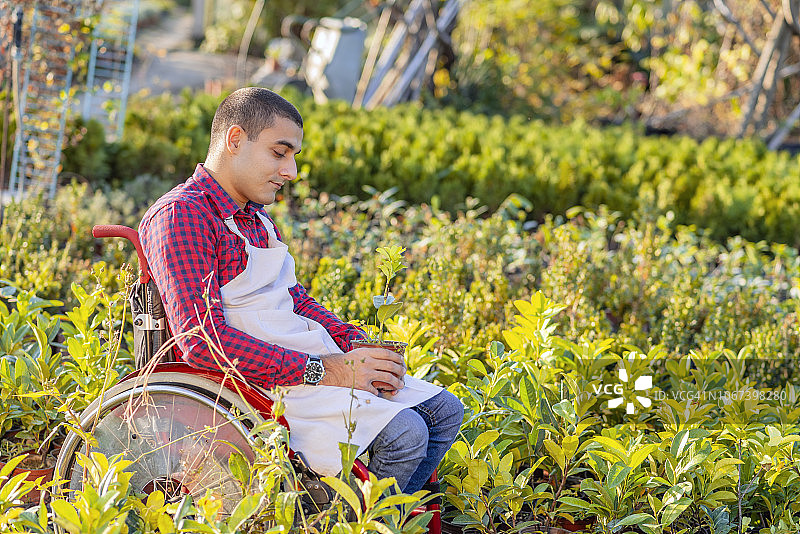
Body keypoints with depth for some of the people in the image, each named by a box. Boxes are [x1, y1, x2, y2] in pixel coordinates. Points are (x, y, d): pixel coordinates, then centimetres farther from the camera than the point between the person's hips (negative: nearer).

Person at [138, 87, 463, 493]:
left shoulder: (256, 217, 19)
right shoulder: (181, 215, -14)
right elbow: (201, 340, -22)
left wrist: (356, 346, 3)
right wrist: (320, 370, -22)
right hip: (261, 381, -10)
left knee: (444, 410, 5)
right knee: (402, 433, -23)